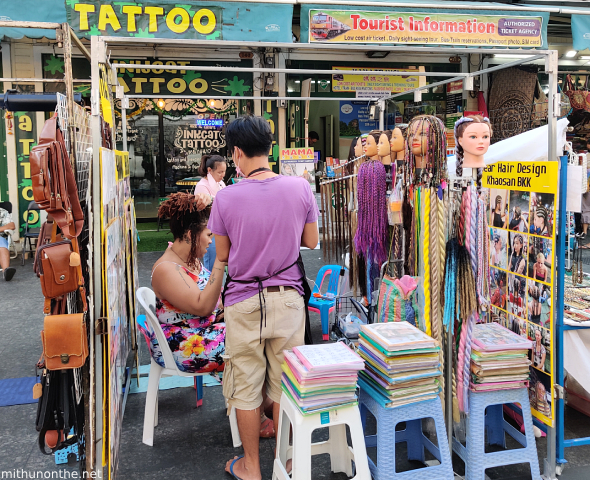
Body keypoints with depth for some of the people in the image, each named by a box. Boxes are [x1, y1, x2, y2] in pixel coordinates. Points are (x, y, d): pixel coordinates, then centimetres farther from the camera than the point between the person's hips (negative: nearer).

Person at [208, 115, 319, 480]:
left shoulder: (226, 198, -13)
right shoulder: (300, 188, -8)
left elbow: (222, 256, -2)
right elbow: (311, 242, 3)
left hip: (244, 302, -2)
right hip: (288, 299, 2)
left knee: (246, 387, 13)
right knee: (284, 384, 16)